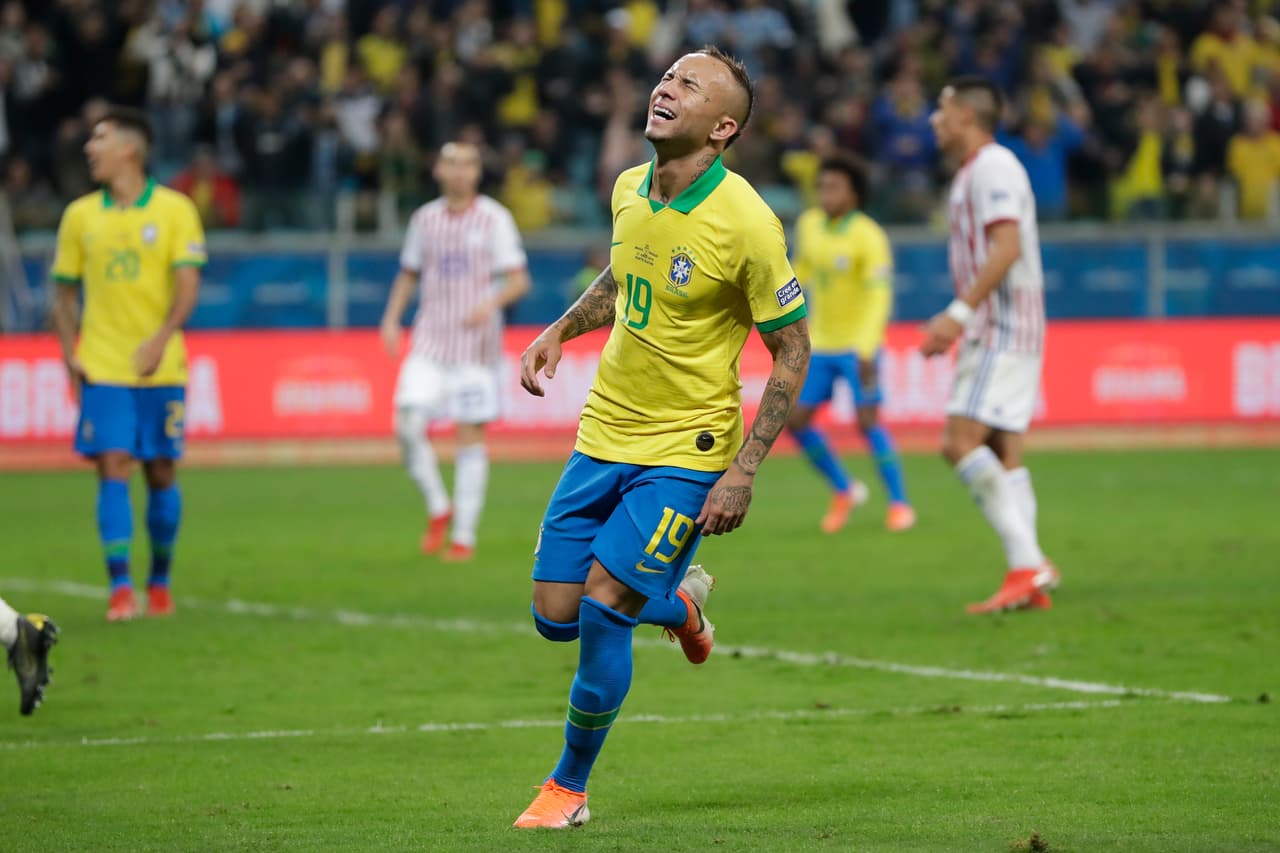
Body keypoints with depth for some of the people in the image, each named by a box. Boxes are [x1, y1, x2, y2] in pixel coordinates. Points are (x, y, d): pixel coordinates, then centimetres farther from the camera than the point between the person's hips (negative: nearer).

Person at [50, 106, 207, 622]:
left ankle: (160, 581, 22)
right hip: (102, 369, 1)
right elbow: (65, 293, 12)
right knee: (112, 469, -9)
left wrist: (161, 339, -22)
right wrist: (70, 357, -1)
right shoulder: (80, 215, 8)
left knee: (161, 473, 6)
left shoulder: (174, 210, 0)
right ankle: (120, 589, -11)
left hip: (161, 368, -1)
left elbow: (188, 286, -6)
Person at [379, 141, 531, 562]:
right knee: (408, 424, -12)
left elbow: (519, 280, -4)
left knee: (470, 436, -3)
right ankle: (438, 509, 8)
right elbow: (408, 274, 22)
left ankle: (464, 536, 4)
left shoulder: (494, 219, -1)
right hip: (429, 341, 3)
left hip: (475, 345, -3)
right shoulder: (425, 219, 10)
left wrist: (491, 304, -23)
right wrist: (391, 319, 7)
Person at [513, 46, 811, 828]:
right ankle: (678, 603, 36)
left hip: (686, 451, -6)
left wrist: (744, 470, -17)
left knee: (602, 605, -15)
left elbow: (793, 351, -12)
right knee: (557, 616, 4)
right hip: (605, 434, 6)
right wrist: (560, 331, 9)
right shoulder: (630, 190, 1)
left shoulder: (746, 222, -19)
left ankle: (570, 787, 5)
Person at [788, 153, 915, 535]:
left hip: (857, 345, -6)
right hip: (820, 344, 6)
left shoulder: (868, 237, -18)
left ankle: (899, 503, 1)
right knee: (796, 420, 0)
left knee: (868, 419, -13)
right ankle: (843, 490, 18)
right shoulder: (809, 224, 0)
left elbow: (880, 296, -24)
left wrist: (866, 350, -32)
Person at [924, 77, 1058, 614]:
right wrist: (954, 325, 24)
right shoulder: (972, 173, 21)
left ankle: (1028, 563, -18)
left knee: (962, 441, -16)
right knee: (1002, 454, 5)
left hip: (1004, 330, -10)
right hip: (991, 333, 10)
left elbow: (1008, 248, -22)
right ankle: (1029, 579, 1)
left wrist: (959, 312, -26)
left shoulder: (993, 166, -11)